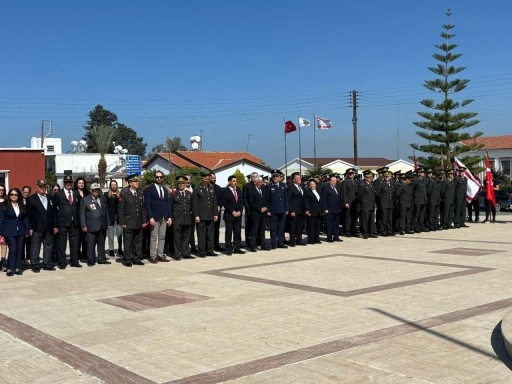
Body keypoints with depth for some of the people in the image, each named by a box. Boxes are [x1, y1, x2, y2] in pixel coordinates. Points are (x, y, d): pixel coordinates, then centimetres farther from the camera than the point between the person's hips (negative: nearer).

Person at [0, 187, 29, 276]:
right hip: (9, 232, -4)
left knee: (19, 250, 3)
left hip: (20, 232, 4)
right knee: (13, 249, -10)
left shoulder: (22, 206, 11)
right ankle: (10, 269, -3)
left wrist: (27, 230, 4)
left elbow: (26, 219, 12)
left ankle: (17, 268, 10)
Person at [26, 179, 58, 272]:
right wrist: (30, 228, -9)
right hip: (37, 228, -4)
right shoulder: (31, 199, 1)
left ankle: (47, 264, 18)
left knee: (48, 246, 9)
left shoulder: (50, 198, 14)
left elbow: (54, 213, 13)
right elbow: (28, 215, -3)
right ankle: (35, 265, 6)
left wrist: (55, 226, 7)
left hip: (49, 228, 5)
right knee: (35, 247, -1)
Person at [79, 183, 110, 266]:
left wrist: (107, 222, 12)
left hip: (102, 226, 4)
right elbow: (82, 214, -2)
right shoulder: (85, 200, -2)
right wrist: (83, 225, -7)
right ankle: (91, 260, 5)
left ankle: (101, 259, 19)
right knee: (91, 244, -3)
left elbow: (106, 211, 17)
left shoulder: (103, 198, 12)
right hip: (91, 227, -4)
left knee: (101, 244, 11)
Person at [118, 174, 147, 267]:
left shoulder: (140, 193, 9)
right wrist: (122, 223, -10)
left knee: (138, 242, 9)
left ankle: (137, 259, 18)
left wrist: (144, 221, 8)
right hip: (128, 224, -5)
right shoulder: (124, 193, -6)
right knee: (128, 242, 0)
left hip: (139, 223, 5)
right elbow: (120, 209, -5)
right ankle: (127, 260, 8)